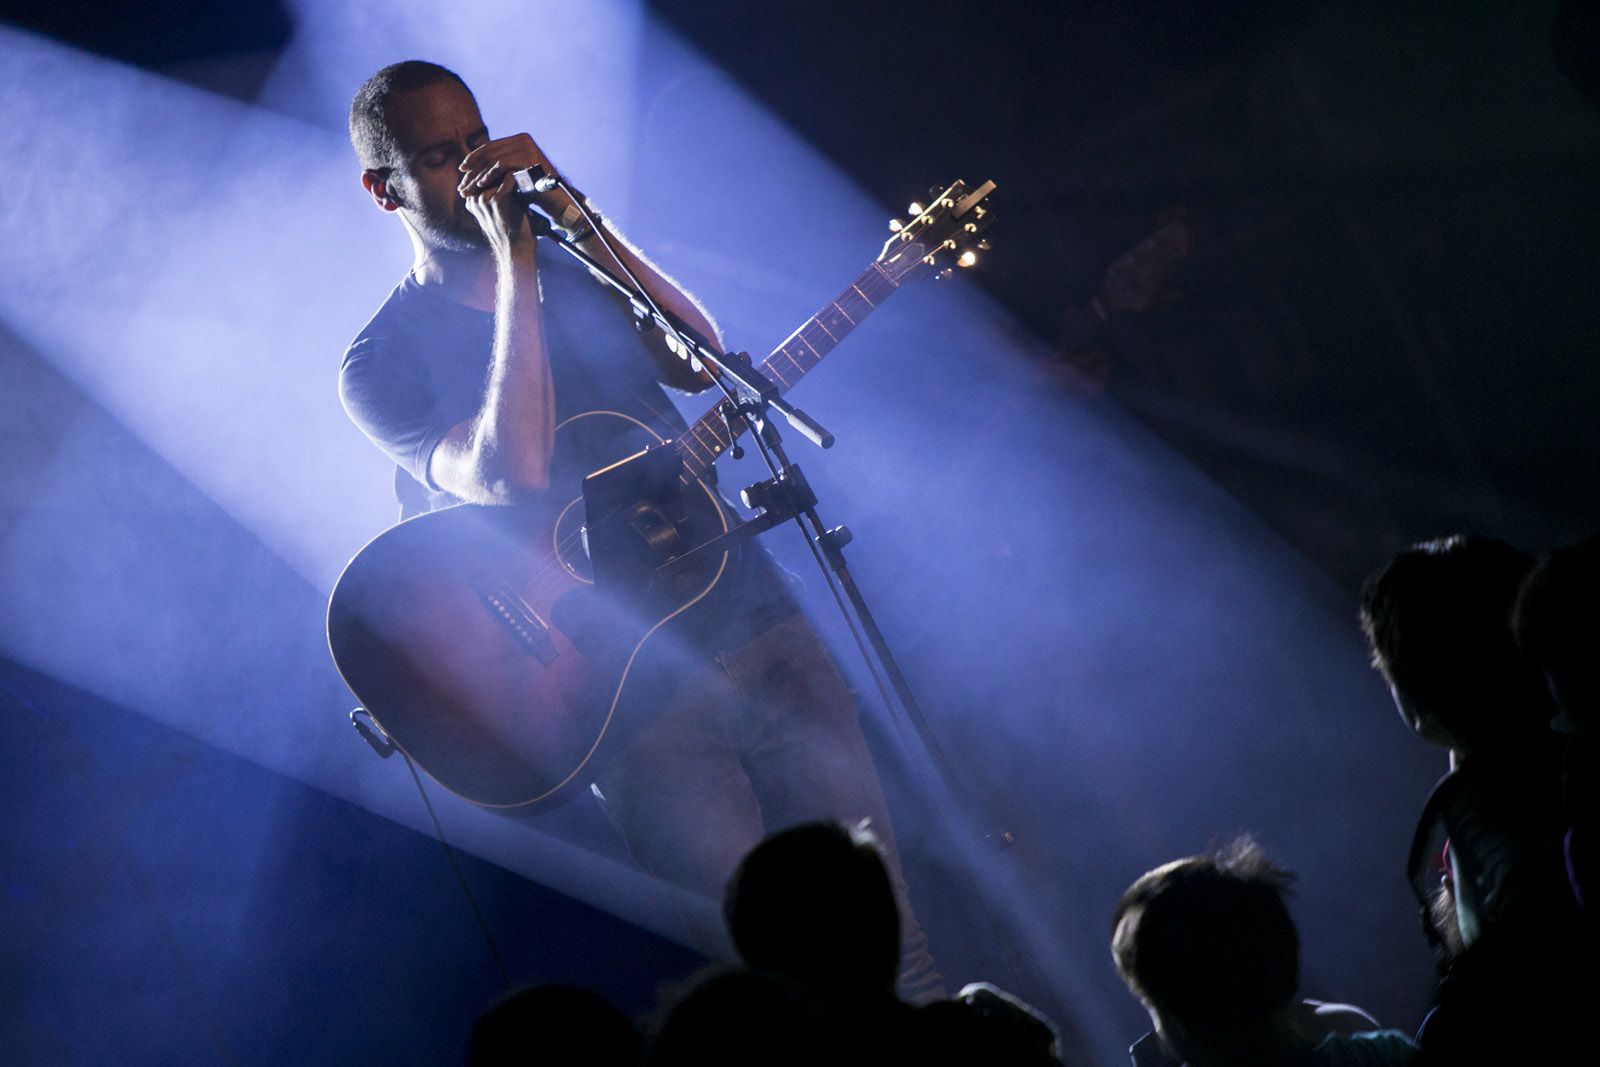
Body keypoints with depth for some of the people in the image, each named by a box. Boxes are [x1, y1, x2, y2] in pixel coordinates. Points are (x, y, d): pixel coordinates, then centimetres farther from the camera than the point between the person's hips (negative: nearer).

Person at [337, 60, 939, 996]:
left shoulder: (574, 266, 15)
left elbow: (700, 363, -2)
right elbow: (513, 478, -20)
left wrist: (580, 220, -10)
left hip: (743, 601, 5)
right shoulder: (383, 365, -2)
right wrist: (517, 267, -17)